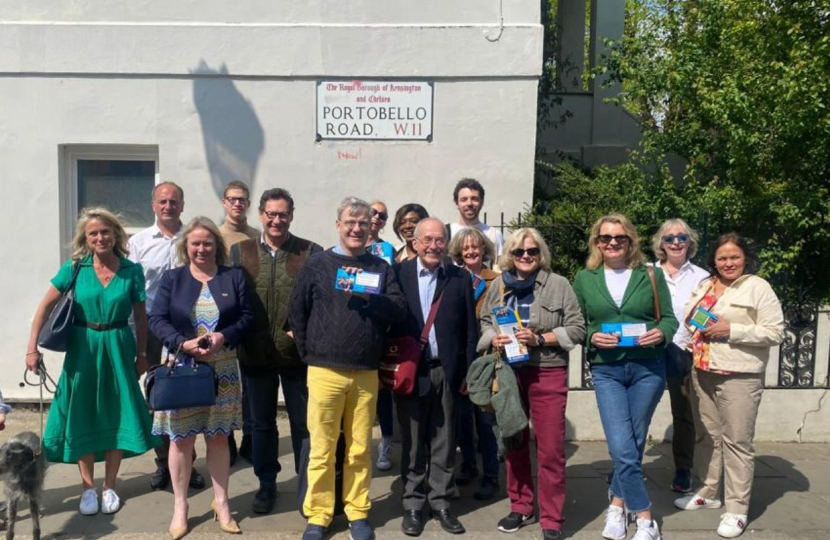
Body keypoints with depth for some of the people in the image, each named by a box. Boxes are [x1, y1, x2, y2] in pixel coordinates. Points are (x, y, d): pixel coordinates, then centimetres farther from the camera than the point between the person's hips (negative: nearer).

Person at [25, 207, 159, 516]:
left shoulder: (132, 271, -4)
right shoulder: (75, 267, -5)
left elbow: (140, 317, 1)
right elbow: (46, 306, -5)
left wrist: (142, 355, 2)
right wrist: (32, 347, -11)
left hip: (118, 348, 0)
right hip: (83, 349, 0)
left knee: (116, 415, 6)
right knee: (83, 417, 6)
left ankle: (109, 486, 22)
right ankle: (88, 487, 22)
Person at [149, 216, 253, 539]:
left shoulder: (234, 277, 4)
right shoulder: (172, 279, 2)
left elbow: (247, 316, 0)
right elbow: (156, 319, -4)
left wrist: (224, 337, -17)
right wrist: (184, 343, -19)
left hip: (222, 369, 1)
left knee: (218, 437, 9)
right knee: (181, 438, 5)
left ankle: (221, 502, 23)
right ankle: (180, 506, 20)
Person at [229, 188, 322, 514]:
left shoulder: (311, 252, -3)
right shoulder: (239, 252, 4)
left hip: (298, 352, -2)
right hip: (256, 353, 2)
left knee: (303, 423, 9)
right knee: (262, 422, 16)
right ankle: (266, 484, 32)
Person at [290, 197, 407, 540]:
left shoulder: (380, 268, 9)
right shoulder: (318, 264, 3)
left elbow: (399, 311, 0)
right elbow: (297, 311, 5)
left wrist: (368, 296, -15)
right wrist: (309, 353, 2)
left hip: (366, 373, 2)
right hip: (325, 371, -2)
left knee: (360, 448, 9)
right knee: (322, 448, 3)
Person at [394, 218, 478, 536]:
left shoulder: (460, 278, 4)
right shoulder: (399, 274, 0)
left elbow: (469, 328, 5)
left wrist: (468, 371, 2)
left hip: (447, 371, 1)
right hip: (409, 370, -1)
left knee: (444, 442, 10)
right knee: (413, 443, 9)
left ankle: (440, 502, 23)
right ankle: (413, 504, 21)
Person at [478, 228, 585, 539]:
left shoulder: (559, 284, -3)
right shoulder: (498, 285, 7)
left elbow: (576, 329, -6)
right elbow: (484, 323, 12)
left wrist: (539, 339, -17)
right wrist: (493, 339, -9)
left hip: (547, 374, -3)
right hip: (508, 372, 4)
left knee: (550, 448, -1)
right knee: (514, 443, 14)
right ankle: (519, 506, 30)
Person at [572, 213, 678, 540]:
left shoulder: (651, 275, 4)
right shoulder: (584, 279, 5)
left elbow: (669, 318, 5)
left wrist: (661, 334, -16)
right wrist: (591, 338, -13)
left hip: (648, 369, 1)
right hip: (606, 371, 0)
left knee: (633, 445, 9)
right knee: (622, 449, -7)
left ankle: (618, 506, 29)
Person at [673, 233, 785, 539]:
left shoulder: (758, 287, -6)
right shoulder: (704, 286, 13)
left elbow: (775, 332, -12)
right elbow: (690, 321, 25)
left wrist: (732, 330, -19)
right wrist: (693, 338, 5)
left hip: (739, 376, -6)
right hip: (704, 373, 6)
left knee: (737, 441, -2)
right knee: (708, 436, 15)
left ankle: (737, 509, 8)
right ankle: (709, 492, 30)